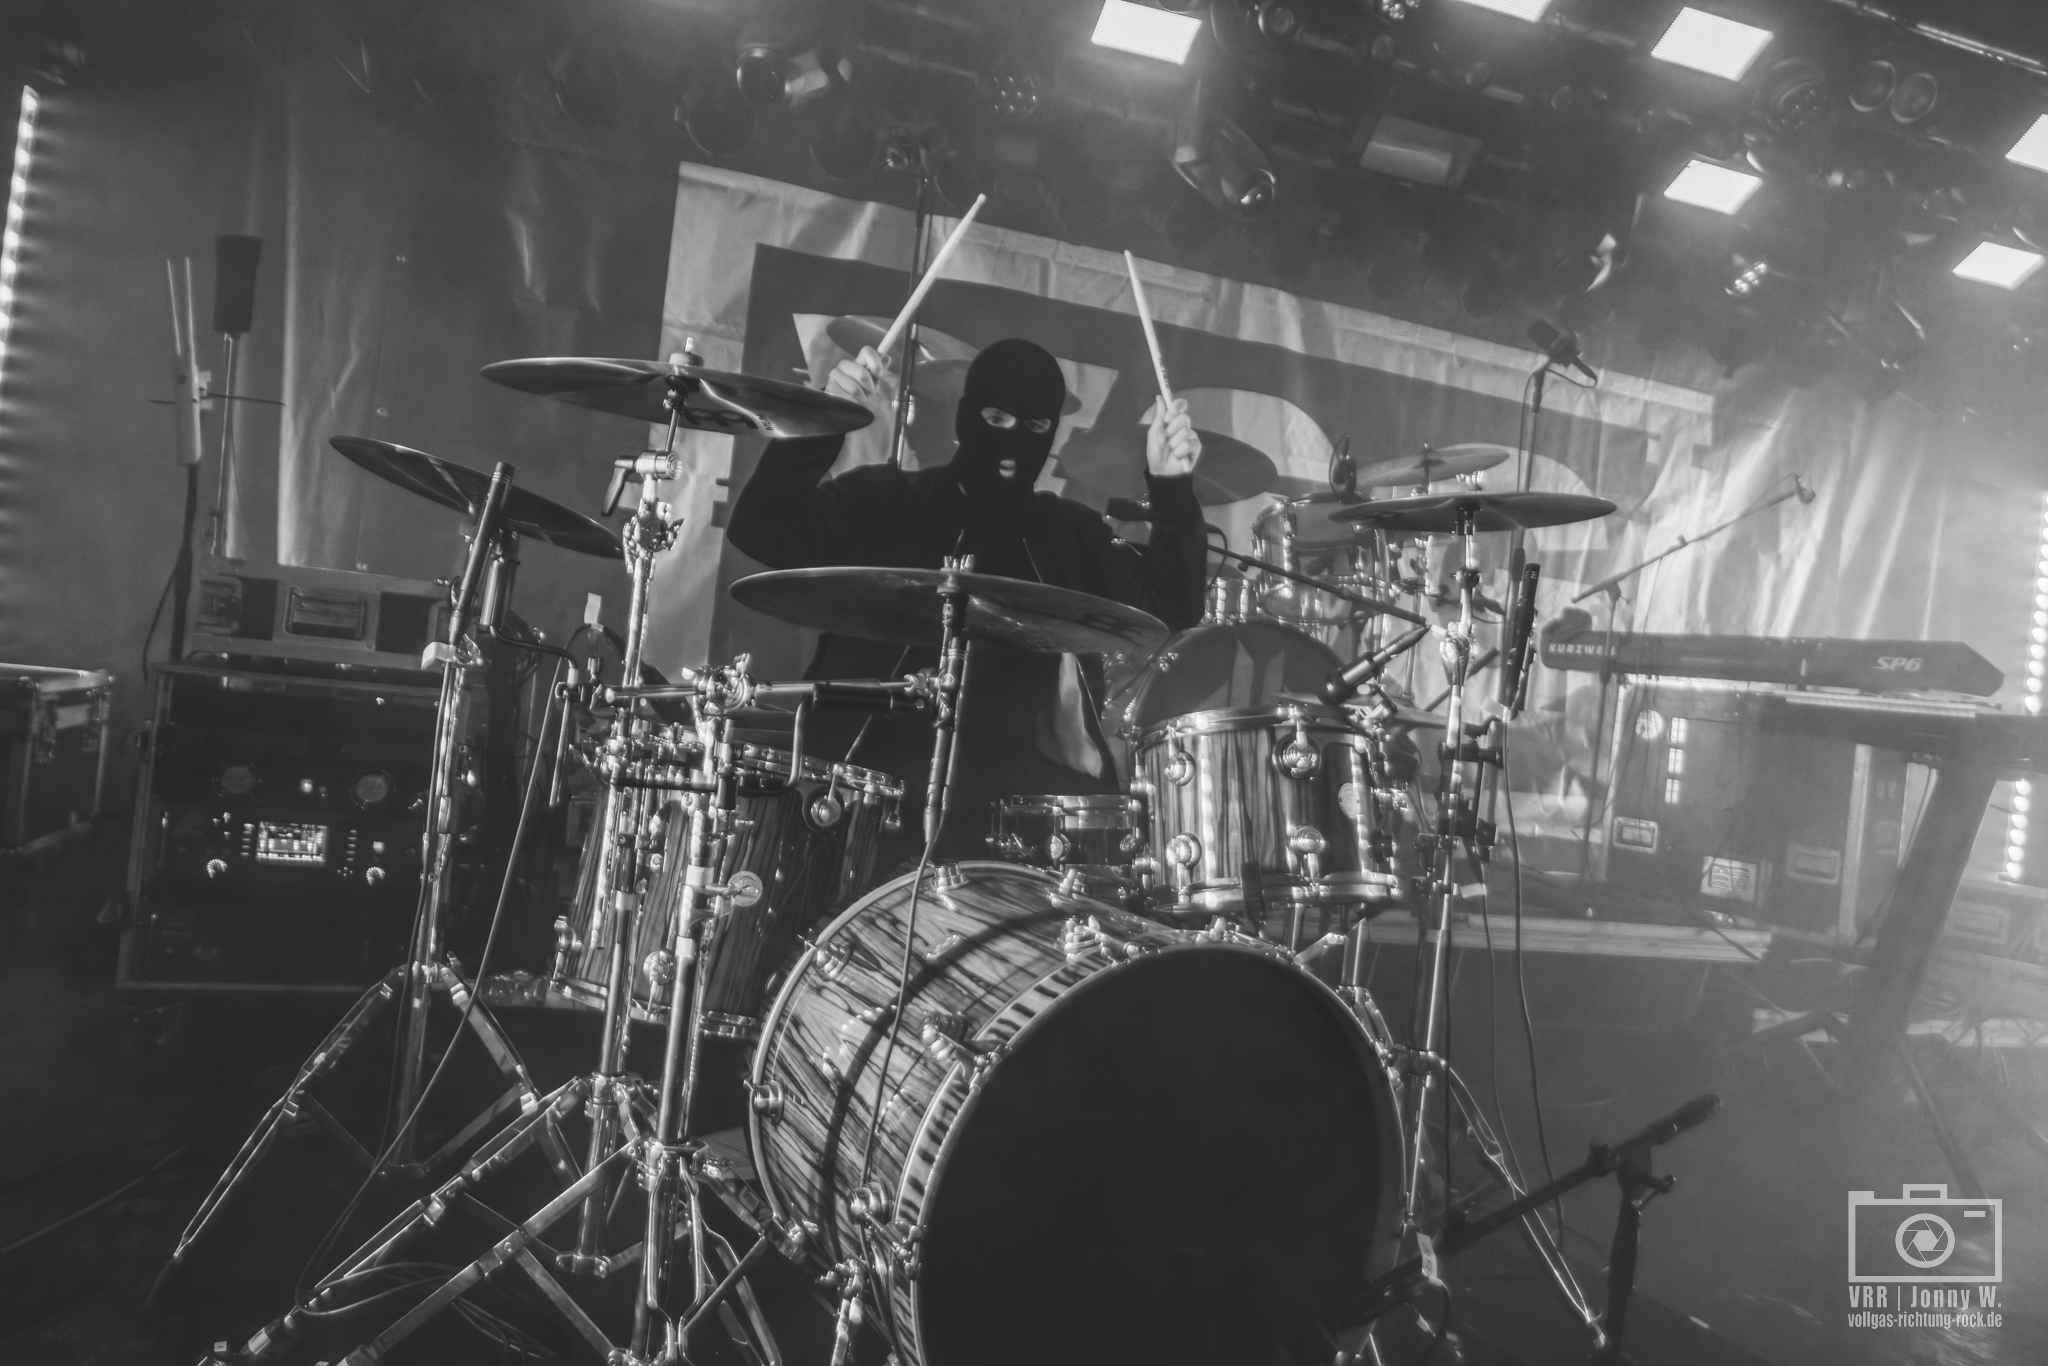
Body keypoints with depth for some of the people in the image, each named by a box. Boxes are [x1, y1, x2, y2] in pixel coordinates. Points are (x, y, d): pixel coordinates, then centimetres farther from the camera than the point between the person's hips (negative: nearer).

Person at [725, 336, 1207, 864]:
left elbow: (1171, 608, 7)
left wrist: (1172, 488, -6)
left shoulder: (1071, 534, 17)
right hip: (882, 771, -3)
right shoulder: (882, 501, 9)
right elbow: (761, 534, -4)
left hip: (1025, 788, 3)